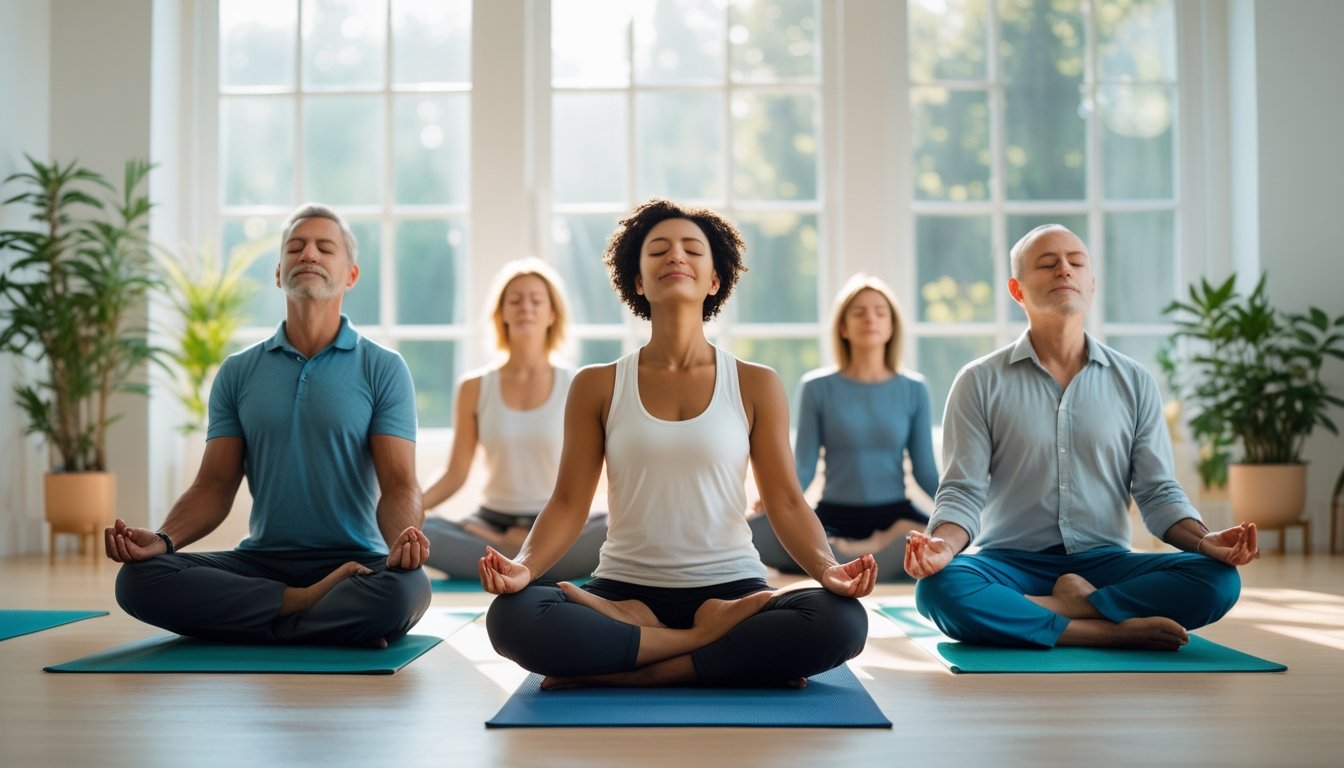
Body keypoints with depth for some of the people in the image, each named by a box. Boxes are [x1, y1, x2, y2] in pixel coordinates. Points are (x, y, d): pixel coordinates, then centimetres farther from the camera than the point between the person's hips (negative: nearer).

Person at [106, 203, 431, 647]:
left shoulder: (383, 369, 1)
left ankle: (253, 621, -16)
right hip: (260, 561, 3)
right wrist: (162, 539, -15)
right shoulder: (238, 372, 10)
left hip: (355, 565, -3)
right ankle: (312, 607, -17)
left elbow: (398, 483, -6)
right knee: (139, 578, -23)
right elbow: (216, 486, 6)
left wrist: (402, 539, -30)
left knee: (405, 589, -37)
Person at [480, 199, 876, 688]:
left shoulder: (756, 385, 6)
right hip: (625, 589, 0)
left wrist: (827, 569, -19)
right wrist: (523, 566, -18)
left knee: (840, 621, -31)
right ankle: (707, 642, -17)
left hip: (731, 590, 0)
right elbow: (569, 503, 2)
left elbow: (786, 502, 1)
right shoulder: (597, 387, 6)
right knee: (513, 616, -30)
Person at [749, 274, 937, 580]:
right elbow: (803, 469, -1)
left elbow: (926, 472, 6)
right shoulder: (817, 387, 3)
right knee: (755, 532, -32)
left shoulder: (913, 389, 7)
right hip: (834, 517, 0)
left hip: (895, 516, 1)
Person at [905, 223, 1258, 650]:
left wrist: (1204, 541, -14)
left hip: (1103, 563, 2)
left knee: (1218, 580, -24)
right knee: (941, 589, -35)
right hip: (1012, 563, -2)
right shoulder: (980, 383, 2)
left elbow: (1158, 491, 7)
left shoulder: (1134, 382, 9)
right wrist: (943, 544, -25)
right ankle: (1115, 630, -27)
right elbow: (963, 492, -3)